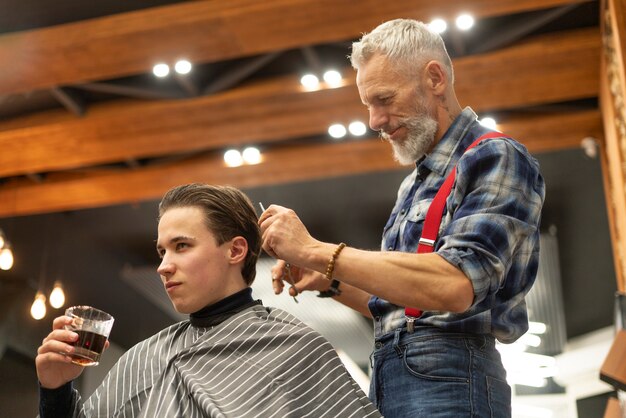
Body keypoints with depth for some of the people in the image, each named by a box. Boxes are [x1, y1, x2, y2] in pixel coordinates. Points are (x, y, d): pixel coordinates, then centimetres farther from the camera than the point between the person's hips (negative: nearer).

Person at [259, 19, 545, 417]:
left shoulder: (495, 159, -8)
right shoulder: (415, 183, 18)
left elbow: (454, 286, -22)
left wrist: (316, 250, -19)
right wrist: (328, 280, 6)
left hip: (449, 382, -7)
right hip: (390, 377, 7)